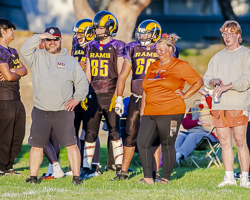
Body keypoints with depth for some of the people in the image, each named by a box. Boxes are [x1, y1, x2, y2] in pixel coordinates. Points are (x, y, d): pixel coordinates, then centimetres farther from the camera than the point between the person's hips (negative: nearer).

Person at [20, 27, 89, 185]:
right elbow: (24, 51, -9)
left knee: (71, 144, -7)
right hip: (41, 111, 1)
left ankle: (77, 176, -4)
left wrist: (77, 98, -1)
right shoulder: (37, 57, 10)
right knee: (37, 145, 4)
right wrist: (38, 37, -15)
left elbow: (82, 81, 14)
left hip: (64, 111, -1)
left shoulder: (70, 61, 12)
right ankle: (33, 176, 13)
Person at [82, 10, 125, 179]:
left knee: (115, 132, -1)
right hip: (94, 95, 5)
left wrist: (117, 95, -14)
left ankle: (120, 168, 4)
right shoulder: (91, 47, 12)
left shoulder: (118, 48, -4)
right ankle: (86, 168, 9)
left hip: (110, 95, -5)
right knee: (90, 132, 4)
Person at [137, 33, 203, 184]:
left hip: (170, 113, -6)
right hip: (150, 113, 6)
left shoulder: (180, 66, 0)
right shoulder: (153, 67, 18)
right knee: (142, 143, -6)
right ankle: (148, 178, -2)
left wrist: (185, 95, -3)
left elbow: (199, 82, 3)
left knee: (168, 146, -1)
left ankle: (166, 178, 9)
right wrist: (142, 111, 17)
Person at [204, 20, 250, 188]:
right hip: (219, 105, 5)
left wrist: (227, 86, -17)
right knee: (225, 142, 3)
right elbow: (207, 78, 19)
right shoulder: (218, 56, 21)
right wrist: (214, 81, -4)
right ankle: (229, 177, 7)